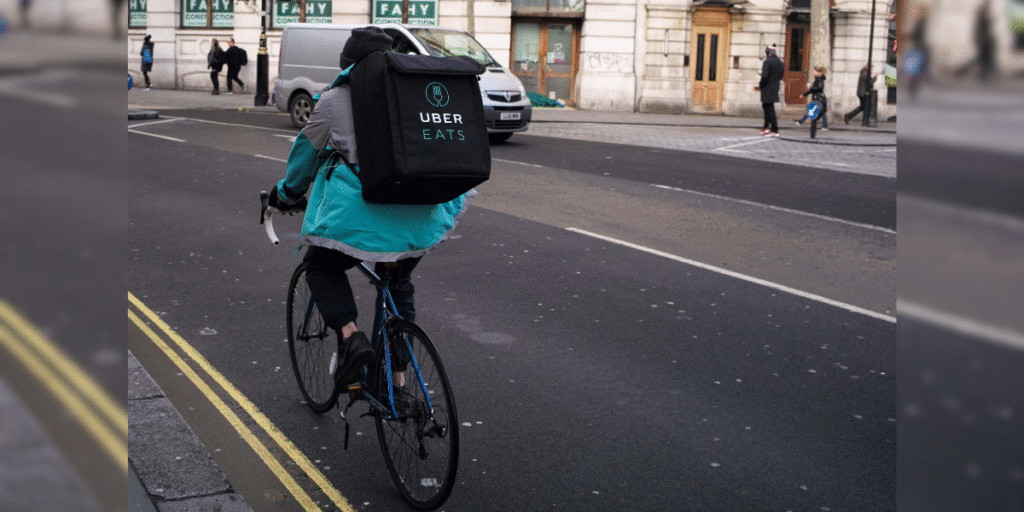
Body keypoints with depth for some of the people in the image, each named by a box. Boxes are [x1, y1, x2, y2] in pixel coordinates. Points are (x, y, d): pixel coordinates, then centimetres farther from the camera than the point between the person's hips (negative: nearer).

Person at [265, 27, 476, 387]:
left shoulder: (334, 99, 3)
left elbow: (306, 152, 15)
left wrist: (287, 193, 32)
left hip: (363, 212, -4)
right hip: (418, 212, 4)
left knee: (321, 267, 19)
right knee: (399, 287, 23)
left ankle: (350, 335, -5)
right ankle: (398, 378, 22)